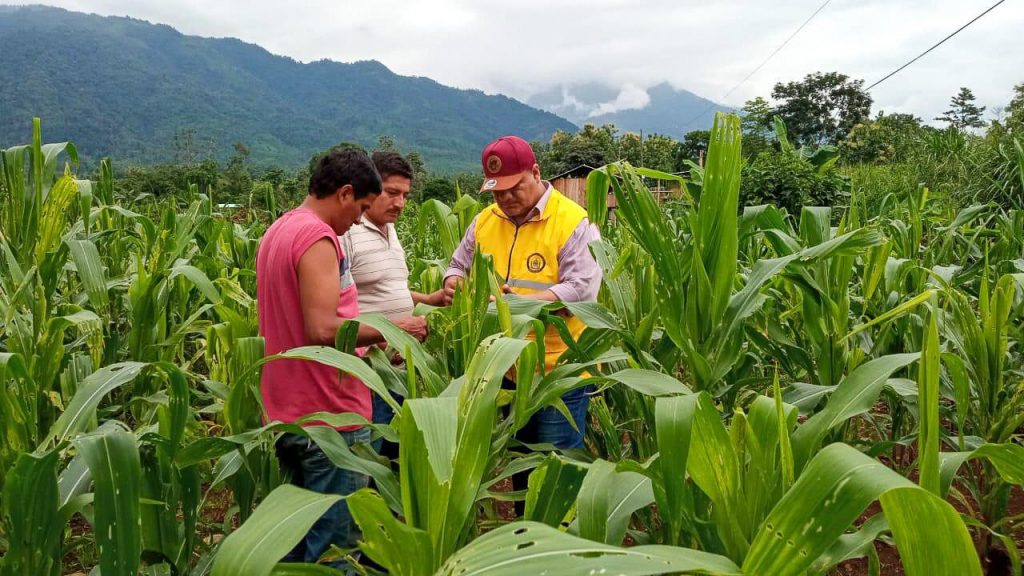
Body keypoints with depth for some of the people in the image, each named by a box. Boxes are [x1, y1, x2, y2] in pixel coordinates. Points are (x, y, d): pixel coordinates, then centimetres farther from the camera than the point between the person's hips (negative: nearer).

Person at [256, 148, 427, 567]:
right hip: (328, 416, -10)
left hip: (288, 413, 10)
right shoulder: (317, 237, -18)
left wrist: (365, 344, 15)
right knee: (333, 547, 1)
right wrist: (391, 329, -14)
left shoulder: (278, 232, 13)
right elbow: (322, 329, -26)